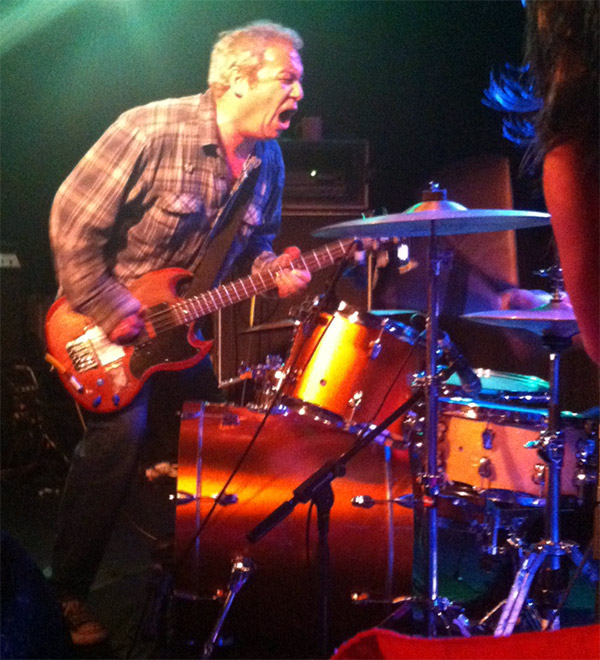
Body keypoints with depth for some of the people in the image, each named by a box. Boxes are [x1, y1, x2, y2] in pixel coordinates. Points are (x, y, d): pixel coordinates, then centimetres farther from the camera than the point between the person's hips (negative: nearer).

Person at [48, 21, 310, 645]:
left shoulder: (266, 160, 0)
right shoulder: (152, 131, -23)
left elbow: (254, 241, 14)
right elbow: (73, 223, -21)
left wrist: (272, 268, -10)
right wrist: (110, 314, -21)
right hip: (108, 318, -7)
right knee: (120, 431, -21)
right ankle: (66, 593, -4)